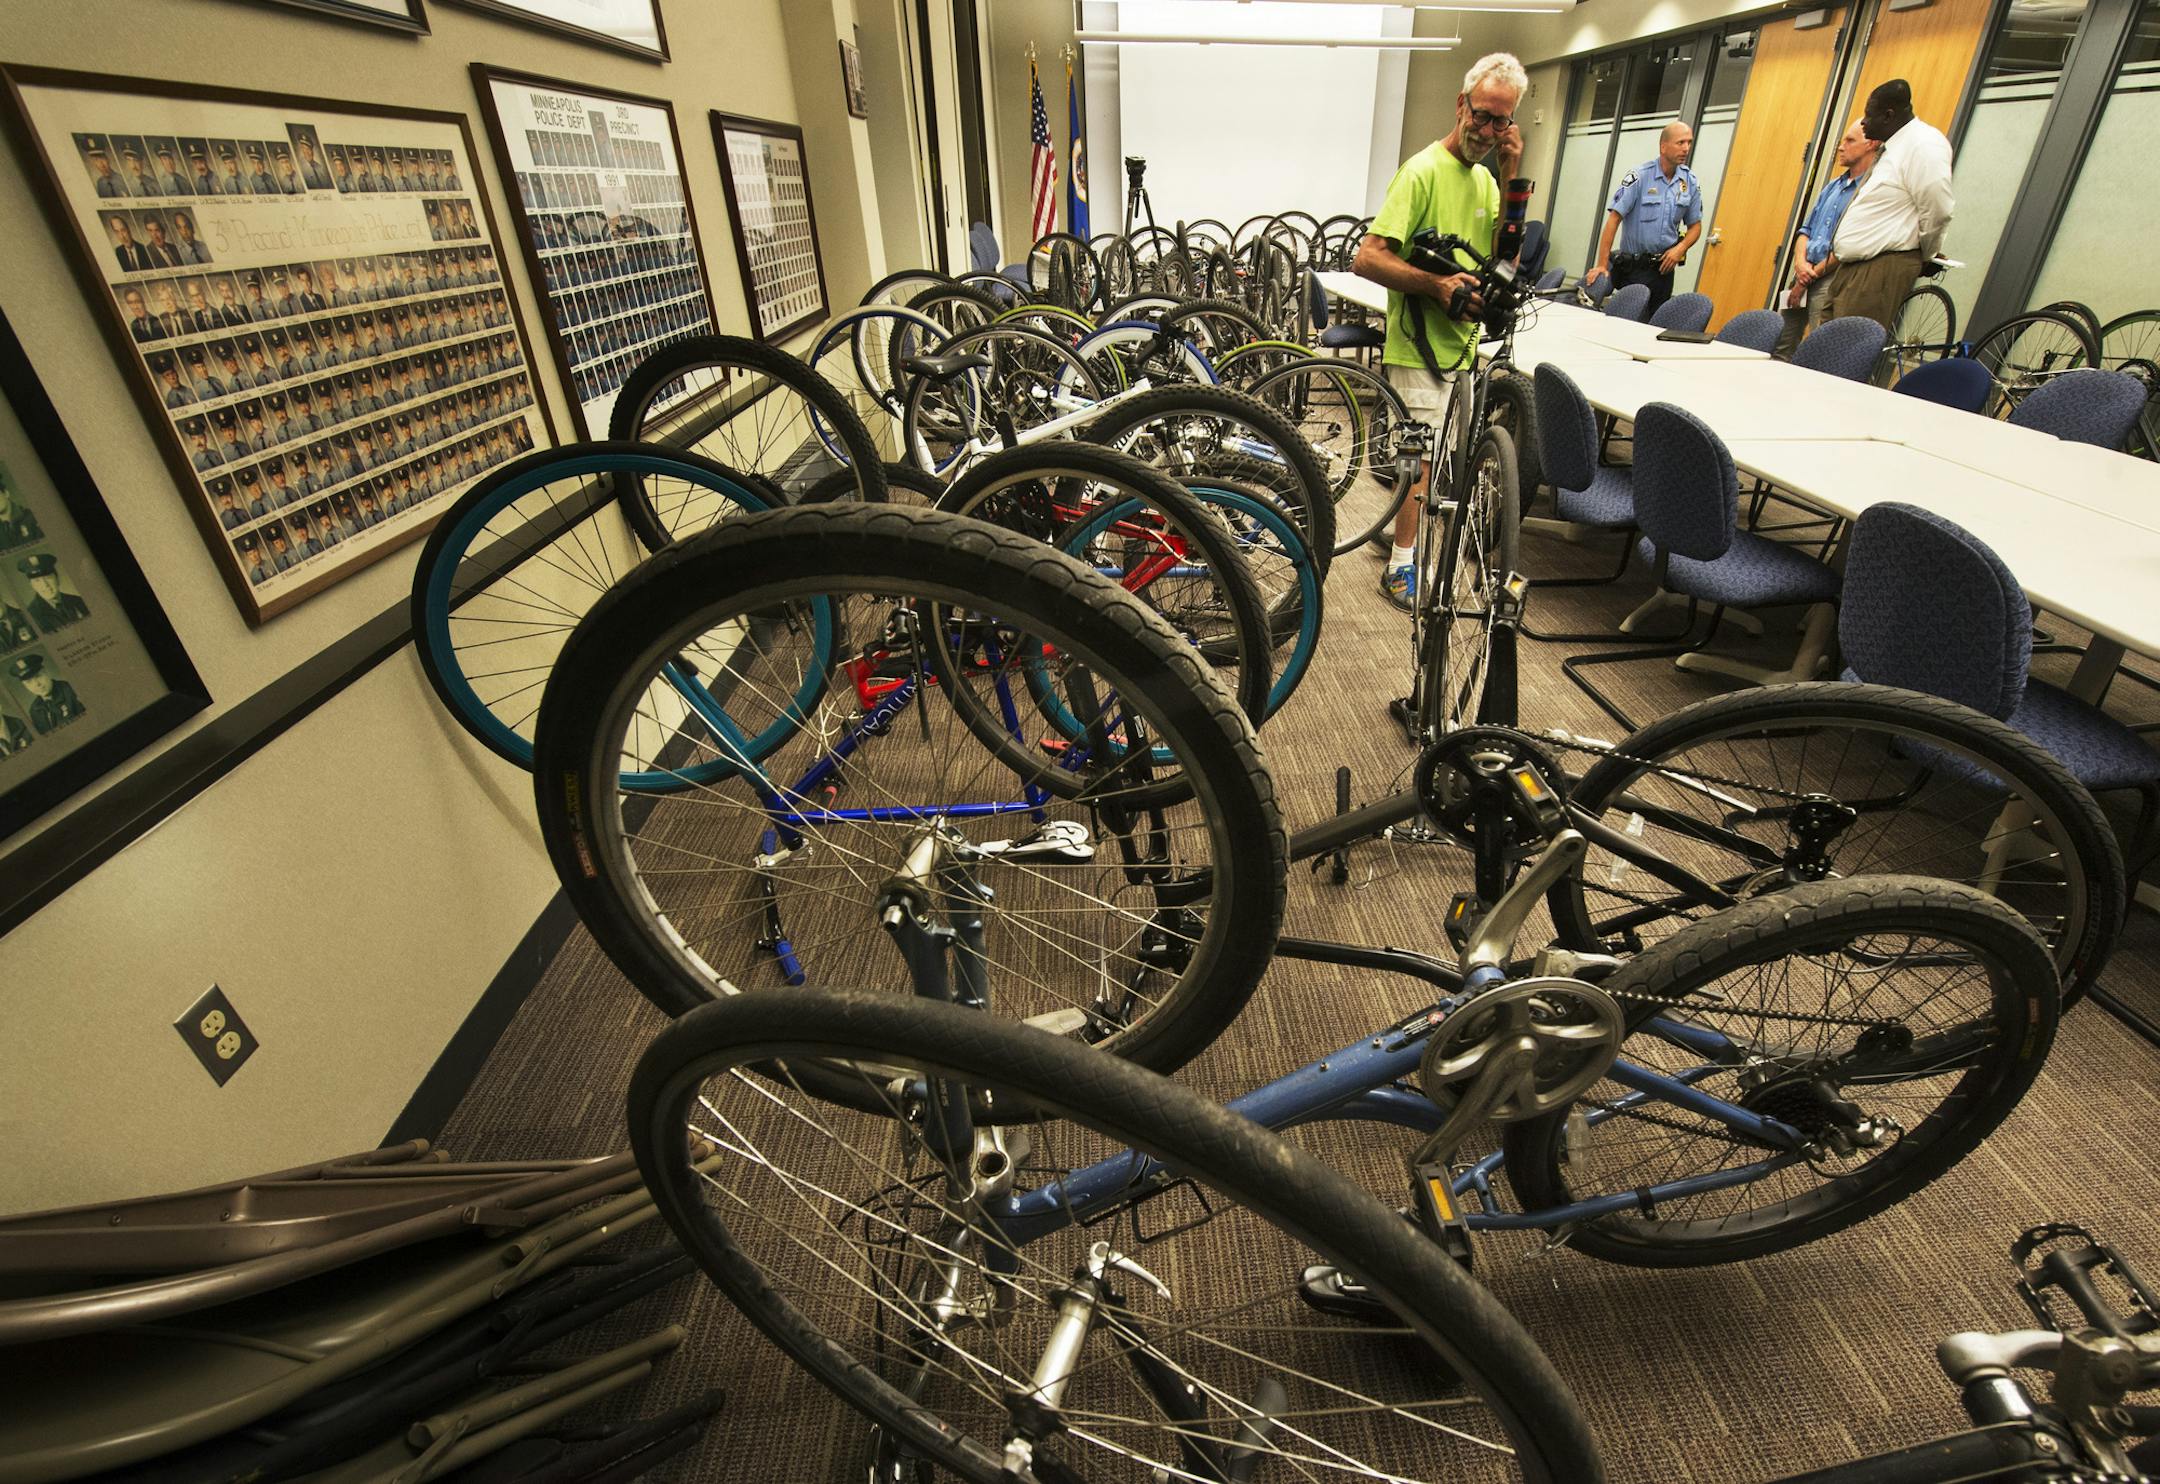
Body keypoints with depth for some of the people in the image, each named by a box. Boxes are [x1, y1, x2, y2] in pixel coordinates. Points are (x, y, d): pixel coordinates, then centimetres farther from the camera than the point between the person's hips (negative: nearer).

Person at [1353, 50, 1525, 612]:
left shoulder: (1483, 178, 12)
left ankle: (1401, 531, 33)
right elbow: (1367, 257, -21)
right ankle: (1401, 565, 8)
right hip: (1419, 345, -8)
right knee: (1421, 455, -4)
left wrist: (1511, 179, -5)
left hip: (1461, 343, 8)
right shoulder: (1424, 171, -12)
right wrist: (1434, 284, -32)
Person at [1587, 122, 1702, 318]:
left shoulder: (1690, 182, 4)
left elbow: (1695, 225, 12)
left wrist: (1680, 248, -10)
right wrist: (1602, 265, -22)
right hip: (1634, 268, -5)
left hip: (1664, 266, 5)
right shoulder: (1639, 176, -10)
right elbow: (1614, 219, -14)